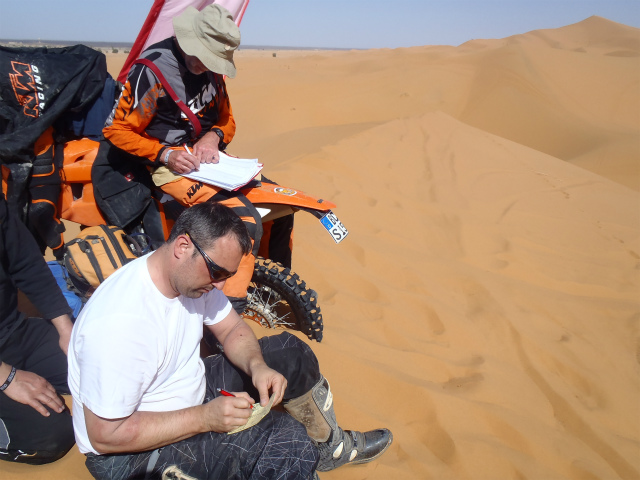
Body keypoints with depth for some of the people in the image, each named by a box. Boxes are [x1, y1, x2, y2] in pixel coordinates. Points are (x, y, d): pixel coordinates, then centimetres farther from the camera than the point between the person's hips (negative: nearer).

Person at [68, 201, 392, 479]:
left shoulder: (193, 273, -9)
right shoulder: (119, 322, -33)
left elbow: (232, 328, 4)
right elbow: (105, 435, -28)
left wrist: (256, 365, -17)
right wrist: (204, 418, -30)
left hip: (191, 391, 9)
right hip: (129, 453, -8)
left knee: (291, 354, 4)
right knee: (288, 442, -27)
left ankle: (329, 445, 25)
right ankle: (306, 452, 10)